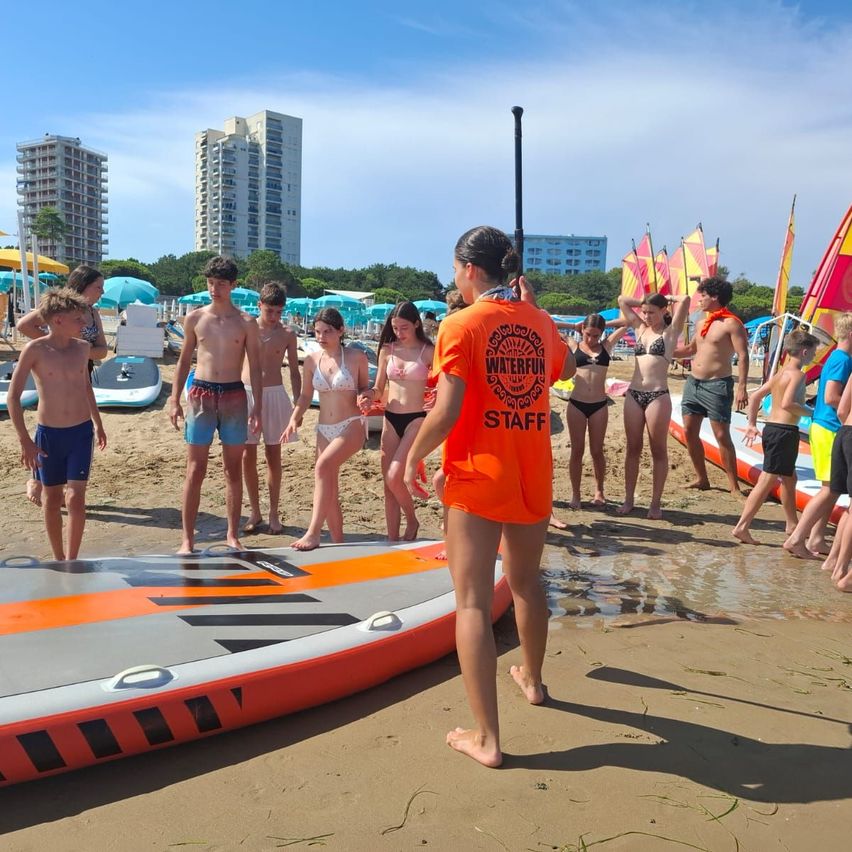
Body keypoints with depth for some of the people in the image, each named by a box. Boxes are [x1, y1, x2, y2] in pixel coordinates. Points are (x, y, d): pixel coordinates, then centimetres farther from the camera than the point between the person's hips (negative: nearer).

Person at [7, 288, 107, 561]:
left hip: (81, 432, 2)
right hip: (48, 434, -1)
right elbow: (13, 397, -10)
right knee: (52, 499, 11)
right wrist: (25, 440, -14)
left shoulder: (83, 347, 0)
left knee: (75, 499, -7)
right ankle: (59, 559, 27)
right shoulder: (35, 349, -11)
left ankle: (71, 563, 6)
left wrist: (97, 423, 25)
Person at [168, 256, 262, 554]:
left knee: (233, 469, 6)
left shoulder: (246, 323, 2)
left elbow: (254, 367, 3)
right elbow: (184, 361, 10)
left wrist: (257, 406, -2)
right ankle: (187, 539, 5)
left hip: (234, 396, 0)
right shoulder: (194, 318, 4)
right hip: (201, 394, 0)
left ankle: (232, 535, 17)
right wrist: (174, 400, 5)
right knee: (195, 470, -1)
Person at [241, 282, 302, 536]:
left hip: (274, 394, 0)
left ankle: (273, 514, 14)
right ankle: (254, 512, 16)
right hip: (246, 393, 0)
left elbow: (294, 371, 8)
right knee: (248, 455, 3)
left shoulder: (287, 335, 2)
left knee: (273, 454, 5)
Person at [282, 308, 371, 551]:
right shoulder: (312, 361, 4)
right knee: (330, 489, 6)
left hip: (352, 426, -5)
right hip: (324, 429, 5)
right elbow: (305, 395, 12)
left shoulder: (356, 357, -5)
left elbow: (365, 387, 8)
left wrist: (364, 399, -15)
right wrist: (294, 418, -4)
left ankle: (313, 532, -28)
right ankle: (338, 542, 20)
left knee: (323, 466, -28)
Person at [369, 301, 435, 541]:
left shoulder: (428, 352, -4)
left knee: (394, 477, -16)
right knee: (388, 483, 6)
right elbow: (379, 390, 11)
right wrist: (368, 394, -11)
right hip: (390, 420, 5)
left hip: (416, 420, -5)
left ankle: (412, 522, 11)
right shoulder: (388, 350, 7)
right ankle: (392, 540, 16)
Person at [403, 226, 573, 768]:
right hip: (533, 479, 6)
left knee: (473, 602, -1)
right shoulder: (541, 323, 5)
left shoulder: (462, 325, -11)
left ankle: (487, 738, -1)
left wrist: (414, 457, -2)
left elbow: (447, 410, -18)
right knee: (527, 582, 25)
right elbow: (567, 368, 26)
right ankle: (532, 679, 47)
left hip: (477, 479, -6)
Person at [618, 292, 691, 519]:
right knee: (633, 449, 8)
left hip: (658, 396, -5)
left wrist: (667, 298, 6)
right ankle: (628, 499, 15)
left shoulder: (671, 331, 2)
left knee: (658, 450, 2)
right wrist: (644, 302, 17)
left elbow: (685, 300, -11)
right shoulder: (640, 328, 14)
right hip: (633, 394, 5)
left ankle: (656, 503, 8)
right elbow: (622, 300, 19)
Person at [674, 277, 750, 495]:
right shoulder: (703, 323, 15)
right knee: (689, 431, 8)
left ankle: (734, 486, 1)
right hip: (693, 383, 8)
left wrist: (742, 387, -23)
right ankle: (701, 479, 19)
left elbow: (743, 356, -15)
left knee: (722, 435, -7)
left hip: (717, 385, -8)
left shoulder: (731, 323, -10)